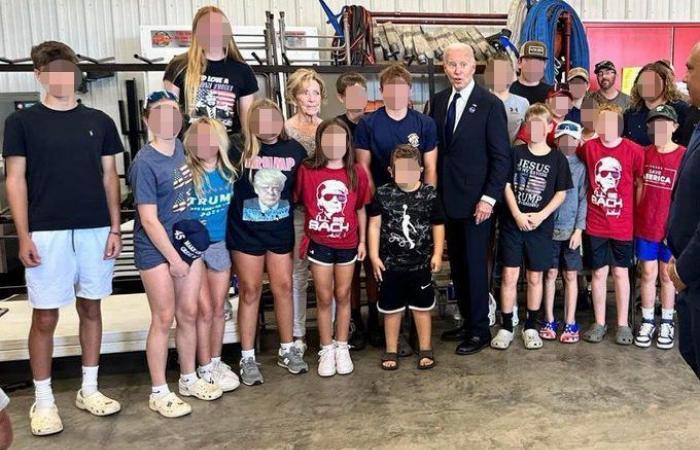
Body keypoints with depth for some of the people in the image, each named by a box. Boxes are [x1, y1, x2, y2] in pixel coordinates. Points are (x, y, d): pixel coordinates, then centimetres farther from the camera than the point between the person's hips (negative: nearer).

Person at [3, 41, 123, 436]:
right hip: (46, 234, -2)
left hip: (95, 230, 2)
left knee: (91, 309, 11)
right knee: (45, 317, 3)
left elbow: (110, 176, 9)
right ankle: (43, 400, 17)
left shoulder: (99, 121, 8)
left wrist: (115, 229, 3)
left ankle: (89, 389, 24)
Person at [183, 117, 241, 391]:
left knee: (218, 309, 12)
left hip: (219, 246, 4)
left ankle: (217, 361, 28)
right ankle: (205, 368, 17)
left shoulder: (227, 172, -1)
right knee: (204, 311, 1)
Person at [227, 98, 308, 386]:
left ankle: (287, 350, 26)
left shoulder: (294, 150, -1)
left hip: (281, 230, 3)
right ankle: (247, 358, 16)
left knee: (283, 287, 9)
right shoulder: (240, 150, -10)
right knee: (250, 290, 4)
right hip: (246, 231, -2)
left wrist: (284, 201, 2)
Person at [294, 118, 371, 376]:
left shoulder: (356, 173, -2)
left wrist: (363, 240, 6)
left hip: (347, 244, 2)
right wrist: (302, 238, -3)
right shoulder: (307, 171, -8)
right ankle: (326, 350, 22)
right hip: (319, 244, -1)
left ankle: (342, 348, 26)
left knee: (343, 296, 12)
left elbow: (361, 209, 6)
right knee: (324, 298, 7)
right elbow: (295, 202, -1)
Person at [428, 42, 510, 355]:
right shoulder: (438, 101, 9)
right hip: (446, 198, 5)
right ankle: (467, 321, 27)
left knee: (475, 265, 2)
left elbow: (501, 156, -8)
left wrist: (489, 198, -14)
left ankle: (480, 330, 15)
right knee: (457, 265, 13)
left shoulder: (490, 104, -7)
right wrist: (434, 191, 2)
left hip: (476, 200, -5)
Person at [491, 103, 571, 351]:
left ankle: (531, 326, 22)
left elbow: (561, 193, 1)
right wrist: (518, 215, -11)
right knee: (509, 276, 2)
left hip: (540, 226, 0)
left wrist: (541, 215, -12)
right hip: (513, 223, 0)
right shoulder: (516, 152, 1)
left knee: (534, 277, 9)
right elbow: (507, 185, -1)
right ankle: (506, 327, 11)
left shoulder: (557, 159, 0)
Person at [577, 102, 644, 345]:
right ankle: (599, 323, 21)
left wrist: (636, 213, 0)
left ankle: (623, 323, 22)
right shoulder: (588, 148, -3)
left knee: (620, 272, 10)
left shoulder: (634, 151, -8)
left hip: (623, 224, -1)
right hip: (596, 224, 1)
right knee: (599, 272, 9)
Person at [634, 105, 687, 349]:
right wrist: (636, 218, 4)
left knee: (667, 274, 10)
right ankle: (647, 321, 21)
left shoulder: (684, 156, -7)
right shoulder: (644, 154, 2)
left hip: (672, 227, -2)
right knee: (648, 274, 9)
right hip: (645, 226, 2)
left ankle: (667, 322, 24)